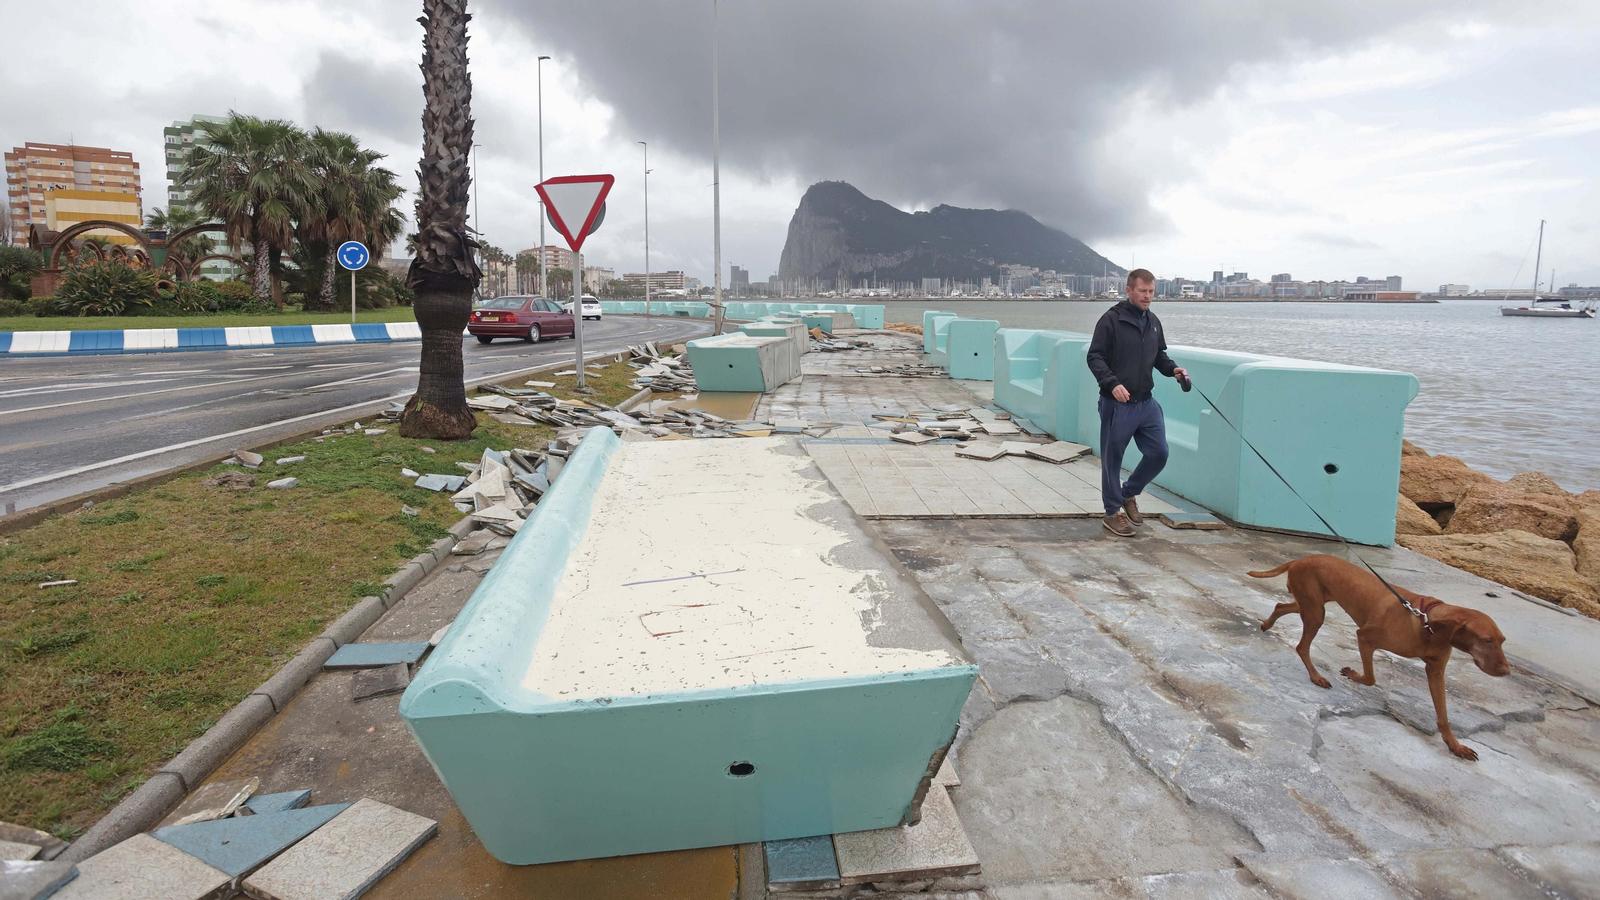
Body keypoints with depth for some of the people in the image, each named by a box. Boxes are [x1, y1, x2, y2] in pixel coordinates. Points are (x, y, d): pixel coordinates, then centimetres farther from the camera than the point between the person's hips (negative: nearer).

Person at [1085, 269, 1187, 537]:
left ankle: (1129, 494, 30)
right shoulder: (1111, 320, -10)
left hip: (1147, 403, 6)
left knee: (1158, 453, 7)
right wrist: (1112, 383, -26)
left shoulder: (1153, 322, 12)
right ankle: (1113, 513, 18)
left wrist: (1173, 370, 2)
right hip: (1117, 404, -6)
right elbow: (1095, 357, -13)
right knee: (1112, 459, 4)